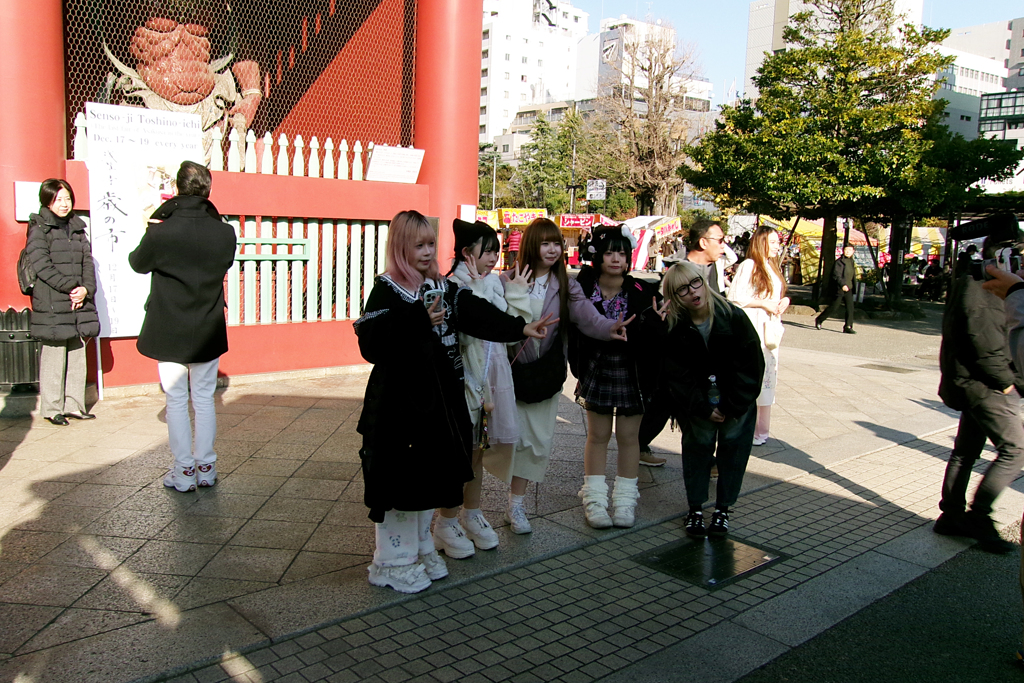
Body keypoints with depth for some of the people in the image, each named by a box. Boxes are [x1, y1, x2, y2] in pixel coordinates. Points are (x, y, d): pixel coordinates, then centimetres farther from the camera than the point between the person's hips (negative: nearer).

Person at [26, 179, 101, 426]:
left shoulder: (77, 227, 16)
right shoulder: (38, 228, -2)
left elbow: (87, 261, 10)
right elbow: (42, 265, -11)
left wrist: (86, 288, -6)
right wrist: (70, 287, -15)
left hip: (79, 303, 6)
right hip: (51, 305, -6)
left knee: (77, 355, 9)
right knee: (53, 357, -2)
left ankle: (74, 405, 18)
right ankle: (52, 408, 7)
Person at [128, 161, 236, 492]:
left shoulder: (161, 232, -16)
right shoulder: (225, 233, -9)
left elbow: (138, 263, 3)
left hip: (169, 330, -2)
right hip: (209, 329, 2)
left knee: (176, 400, 8)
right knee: (204, 397, 13)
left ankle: (184, 471, 13)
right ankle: (206, 467, 19)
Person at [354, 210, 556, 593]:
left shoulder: (444, 288, 9)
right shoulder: (385, 290, -9)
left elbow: (479, 315, -3)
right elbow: (371, 345, -19)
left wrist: (521, 328, -16)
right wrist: (419, 323, -25)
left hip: (438, 400, 6)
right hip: (398, 401, -6)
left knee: (430, 473, 15)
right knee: (399, 476, 0)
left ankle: (420, 549, 32)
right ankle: (392, 562, 17)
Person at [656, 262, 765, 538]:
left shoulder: (735, 317, -17)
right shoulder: (672, 329, -15)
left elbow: (752, 366, -11)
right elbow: (677, 377, -11)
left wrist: (731, 407, -13)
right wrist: (704, 409, -15)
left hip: (737, 402, 0)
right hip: (695, 402, 0)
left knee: (733, 445, 2)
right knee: (698, 444, 1)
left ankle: (723, 508, 16)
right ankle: (695, 508, 15)